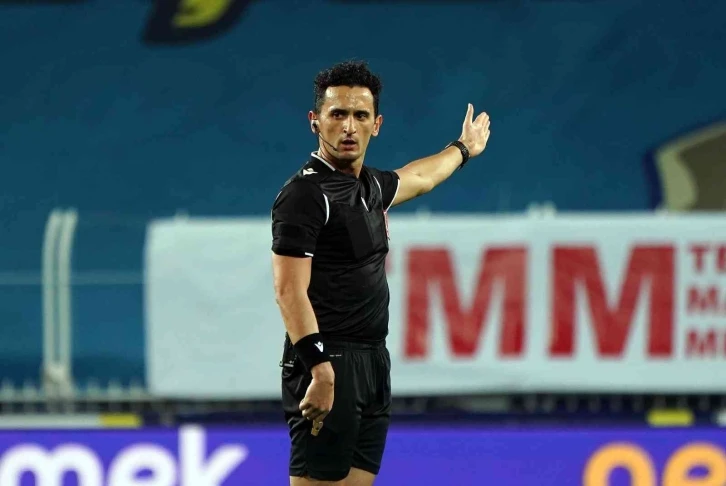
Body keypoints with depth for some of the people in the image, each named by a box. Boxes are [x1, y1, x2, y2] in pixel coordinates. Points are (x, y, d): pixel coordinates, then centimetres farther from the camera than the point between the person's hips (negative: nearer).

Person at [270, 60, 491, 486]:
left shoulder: (371, 186, 14)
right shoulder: (305, 194, -12)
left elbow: (417, 178, 39)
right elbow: (290, 291, -18)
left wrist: (463, 149, 57)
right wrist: (320, 370, -27)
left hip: (373, 367, 9)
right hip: (329, 365, -9)